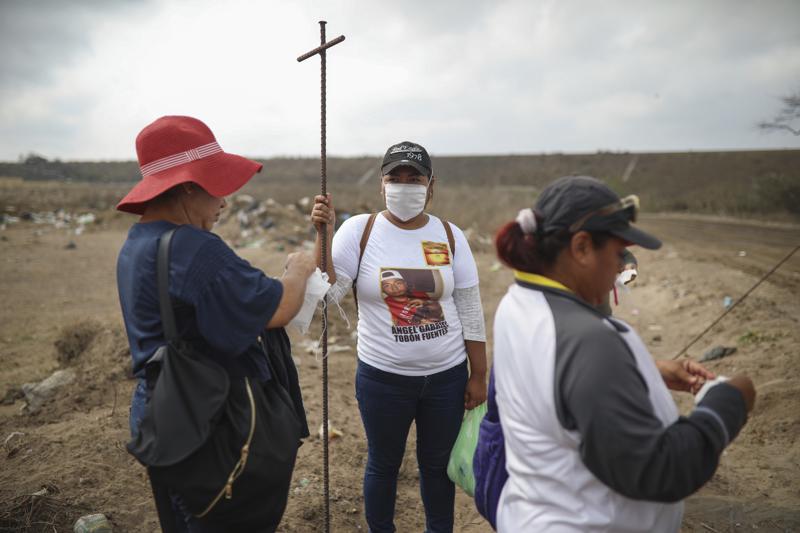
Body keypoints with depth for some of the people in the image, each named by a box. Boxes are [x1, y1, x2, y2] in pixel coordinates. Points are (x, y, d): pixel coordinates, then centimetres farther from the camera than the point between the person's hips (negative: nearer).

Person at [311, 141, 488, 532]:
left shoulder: (450, 236, -2)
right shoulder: (359, 230, -7)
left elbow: (470, 313, 1)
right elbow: (327, 293, -13)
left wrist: (479, 376, 2)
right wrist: (323, 234, -22)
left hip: (447, 375, 2)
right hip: (382, 377, -1)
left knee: (438, 465, 17)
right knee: (383, 465, 16)